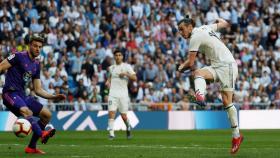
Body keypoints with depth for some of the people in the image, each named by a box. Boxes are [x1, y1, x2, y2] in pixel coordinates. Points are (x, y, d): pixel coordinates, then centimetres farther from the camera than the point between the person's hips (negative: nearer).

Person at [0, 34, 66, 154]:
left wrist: (54, 97, 6)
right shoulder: (19, 56, -4)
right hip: (11, 93, -8)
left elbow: (38, 90, 20)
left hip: (22, 95, 8)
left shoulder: (36, 65, 17)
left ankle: (31, 147, 9)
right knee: (27, 111, -33)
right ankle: (42, 134, -57)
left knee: (47, 114, 4)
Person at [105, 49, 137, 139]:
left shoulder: (127, 66, 2)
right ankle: (111, 133, -15)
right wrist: (108, 81, 13)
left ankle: (128, 128, 31)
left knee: (123, 115, 1)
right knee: (111, 112, -14)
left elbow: (134, 78, -5)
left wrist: (126, 74, -19)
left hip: (123, 94, -2)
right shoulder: (111, 68, 14)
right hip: (113, 93, 3)